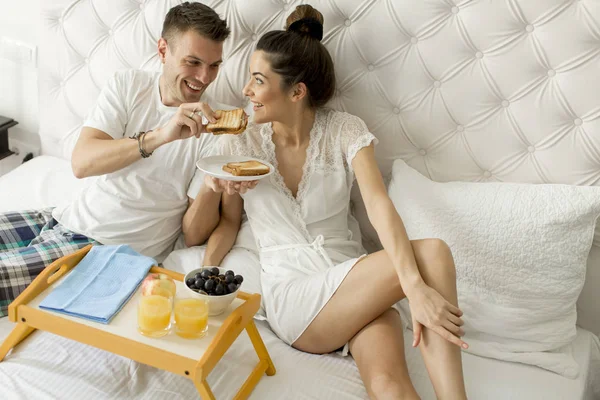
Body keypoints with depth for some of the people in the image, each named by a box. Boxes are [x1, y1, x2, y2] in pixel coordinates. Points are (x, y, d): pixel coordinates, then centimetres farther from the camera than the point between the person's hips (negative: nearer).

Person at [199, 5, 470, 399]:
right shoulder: (241, 142, 3)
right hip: (292, 296, -1)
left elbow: (379, 205, -16)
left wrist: (415, 287, -30)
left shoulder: (346, 130, 0)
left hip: (354, 284, 1)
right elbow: (227, 221, 10)